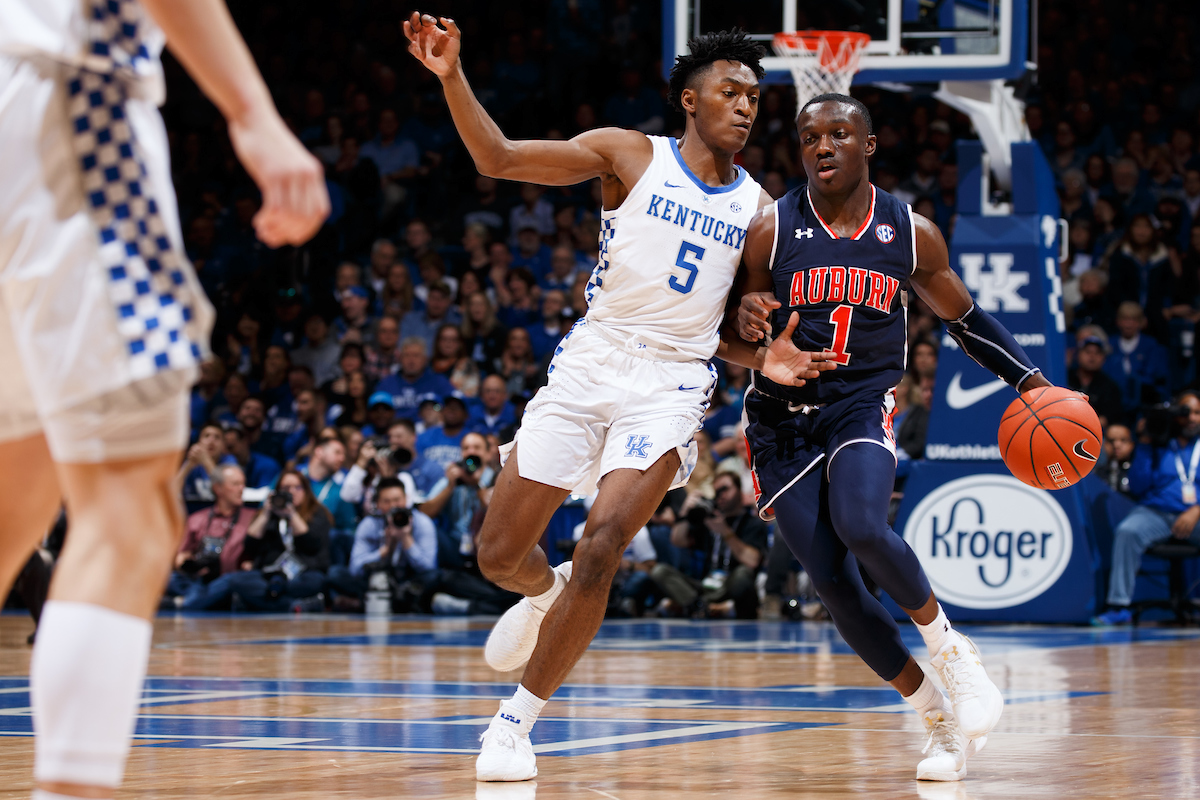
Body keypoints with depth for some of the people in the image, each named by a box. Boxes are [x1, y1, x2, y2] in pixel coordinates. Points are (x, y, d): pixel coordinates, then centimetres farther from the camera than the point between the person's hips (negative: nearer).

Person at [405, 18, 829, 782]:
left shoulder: (758, 208, 9)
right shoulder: (630, 155, 2)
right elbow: (500, 157, -4)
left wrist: (768, 357, -7)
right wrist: (452, 77, -17)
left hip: (672, 384, 0)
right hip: (589, 365, 0)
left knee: (600, 552, -19)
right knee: (499, 555, 0)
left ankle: (518, 721, -5)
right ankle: (547, 591, 39)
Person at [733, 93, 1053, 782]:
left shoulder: (912, 234, 0)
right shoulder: (771, 229, -5)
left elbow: (965, 319, 15)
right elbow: (733, 339, 4)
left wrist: (1032, 381, 3)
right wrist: (747, 319, -21)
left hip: (862, 407, -1)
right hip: (783, 419, 1)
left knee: (862, 527, -31)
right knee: (832, 582, -8)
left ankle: (947, 643, -6)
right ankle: (940, 717, 6)